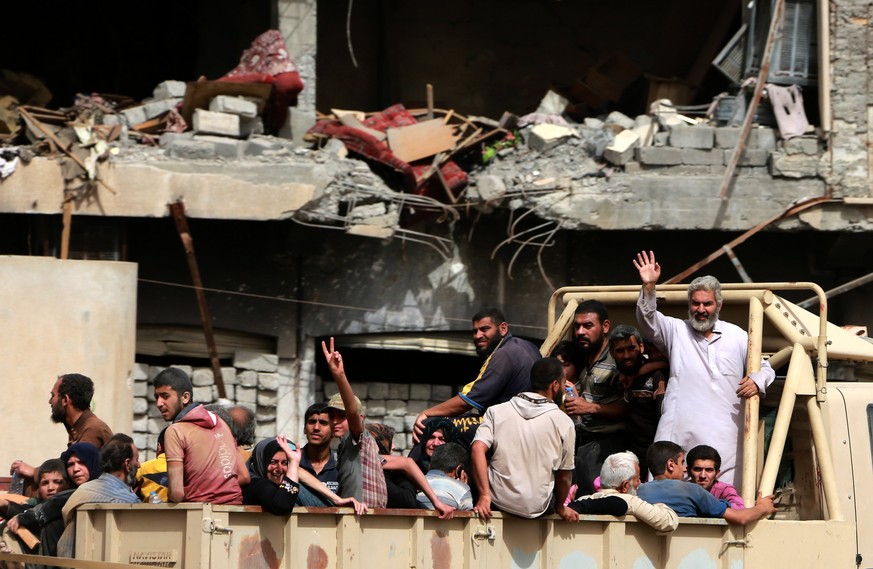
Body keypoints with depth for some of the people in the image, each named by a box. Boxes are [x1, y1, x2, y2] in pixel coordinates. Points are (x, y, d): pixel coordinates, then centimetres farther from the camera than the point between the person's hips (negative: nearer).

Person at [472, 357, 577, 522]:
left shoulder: (497, 411, 1)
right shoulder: (564, 423, -4)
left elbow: (478, 449, -12)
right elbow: (564, 475, 2)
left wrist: (484, 495, -12)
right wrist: (560, 508, 19)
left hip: (498, 501, 2)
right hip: (536, 508, -2)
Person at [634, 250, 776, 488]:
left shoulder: (738, 337, 16)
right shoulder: (676, 331, 11)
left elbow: (764, 368, 23)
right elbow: (648, 319, -6)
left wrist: (757, 381, -1)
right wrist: (648, 287, -23)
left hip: (724, 439, 1)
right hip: (678, 436, -1)